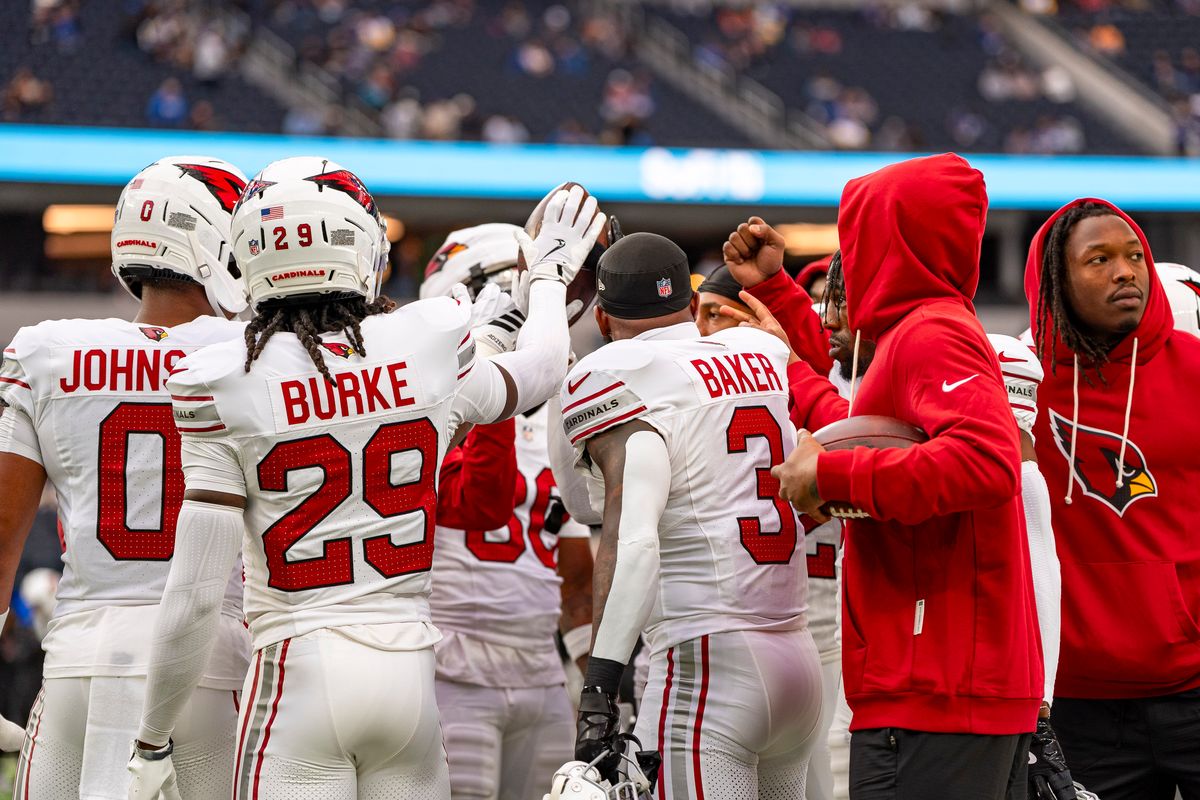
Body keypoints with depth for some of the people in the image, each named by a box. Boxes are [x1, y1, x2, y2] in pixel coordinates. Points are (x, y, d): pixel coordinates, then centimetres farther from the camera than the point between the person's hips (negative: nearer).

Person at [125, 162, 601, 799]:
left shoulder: (225, 389, -9)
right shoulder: (431, 350, -1)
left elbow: (194, 596, -10)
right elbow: (539, 373, 24)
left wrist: (151, 743, -1)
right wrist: (548, 275, 45)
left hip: (298, 670, -3)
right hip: (409, 668, 3)